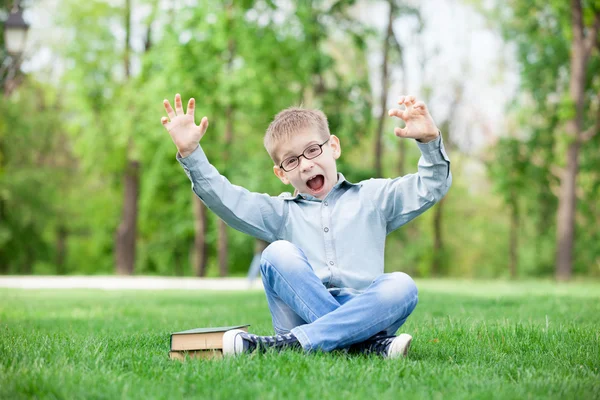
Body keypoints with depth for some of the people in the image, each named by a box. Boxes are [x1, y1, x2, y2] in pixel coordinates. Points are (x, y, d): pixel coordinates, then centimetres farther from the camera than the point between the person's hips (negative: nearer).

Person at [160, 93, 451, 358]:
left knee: (401, 286, -30)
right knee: (277, 254, -24)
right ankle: (366, 344, -33)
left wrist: (430, 141, -7)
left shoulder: (372, 197, 20)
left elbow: (433, 186, 10)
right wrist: (190, 152, -4)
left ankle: (289, 343, -34)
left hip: (364, 313, 0)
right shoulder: (281, 213, 21)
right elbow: (224, 198, 8)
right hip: (303, 313, 0)